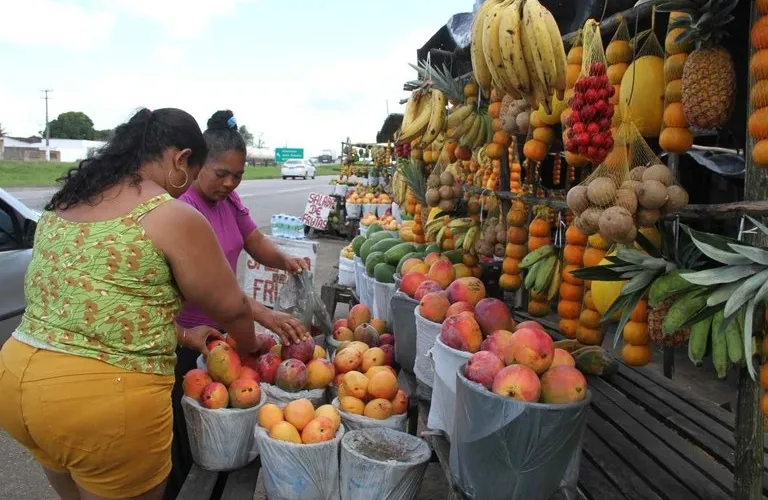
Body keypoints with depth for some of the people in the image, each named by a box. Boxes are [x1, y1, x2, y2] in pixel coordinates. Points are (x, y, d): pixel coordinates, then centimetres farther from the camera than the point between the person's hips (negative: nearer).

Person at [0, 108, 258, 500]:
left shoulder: (65, 201, 9)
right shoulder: (174, 217, -14)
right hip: (104, 399, -7)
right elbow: (230, 308, -5)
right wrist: (247, 350, 16)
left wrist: (182, 336, 18)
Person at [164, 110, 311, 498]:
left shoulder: (228, 199, 4)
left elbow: (256, 242, 10)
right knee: (184, 439, 6)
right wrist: (263, 315, -43)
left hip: (220, 328, 8)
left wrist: (285, 260, -13)